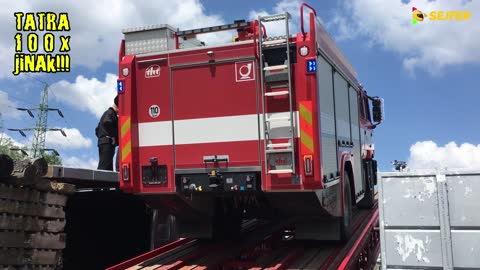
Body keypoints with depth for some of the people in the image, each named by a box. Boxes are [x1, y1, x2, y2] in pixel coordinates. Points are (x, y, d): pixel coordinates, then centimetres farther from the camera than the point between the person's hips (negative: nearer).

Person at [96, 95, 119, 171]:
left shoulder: (106, 113, 26)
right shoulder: (111, 113, -5)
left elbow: (97, 129, 31)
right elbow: (106, 123, -26)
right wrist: (112, 136, -18)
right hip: (108, 143, -10)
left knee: (109, 168, 7)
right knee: (104, 167, -16)